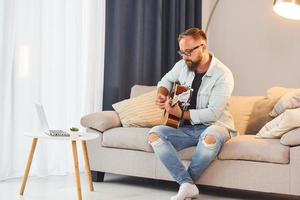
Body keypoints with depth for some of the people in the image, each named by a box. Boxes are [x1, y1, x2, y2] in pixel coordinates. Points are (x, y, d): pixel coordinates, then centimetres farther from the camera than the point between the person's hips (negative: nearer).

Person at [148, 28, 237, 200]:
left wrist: (181, 113, -21)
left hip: (214, 126, -5)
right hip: (187, 128, 5)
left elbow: (212, 114, -21)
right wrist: (162, 94, 2)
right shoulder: (182, 65, 2)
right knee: (155, 134, -20)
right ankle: (188, 185, -28)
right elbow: (167, 80, 24)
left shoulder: (223, 75, -16)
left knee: (211, 137, -40)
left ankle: (186, 183, -15)